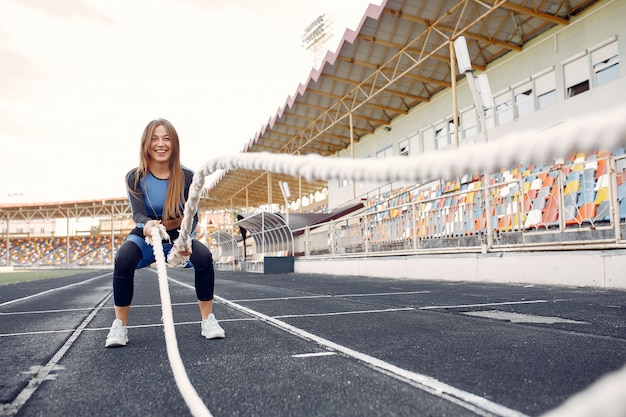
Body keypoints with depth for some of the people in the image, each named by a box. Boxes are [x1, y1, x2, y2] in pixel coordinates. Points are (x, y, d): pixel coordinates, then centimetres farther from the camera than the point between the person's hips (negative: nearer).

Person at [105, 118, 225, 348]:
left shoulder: (187, 177, -13)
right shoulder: (135, 177, -14)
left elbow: (192, 216, -18)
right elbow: (138, 213, -26)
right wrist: (147, 225, -52)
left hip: (178, 237, 0)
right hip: (145, 237, 0)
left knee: (204, 256, -29)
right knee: (123, 260, -32)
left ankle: (208, 320, -12)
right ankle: (119, 326, -14)